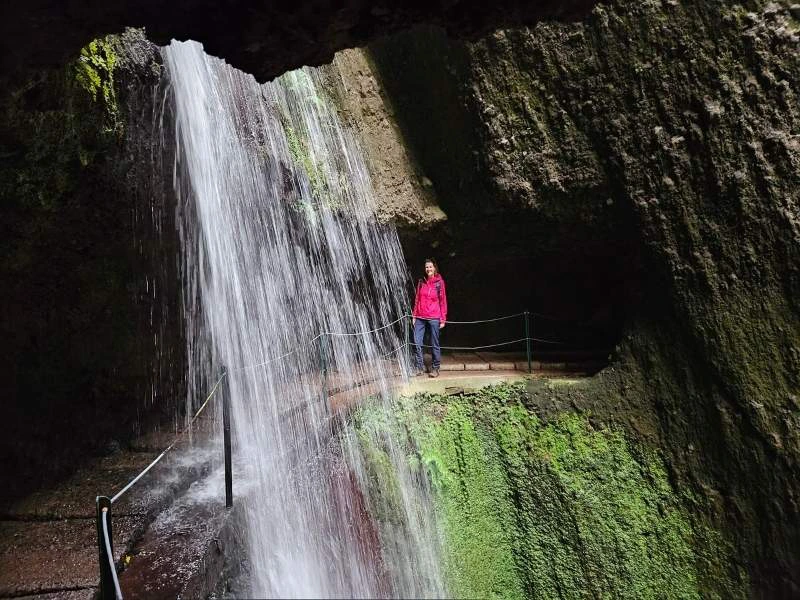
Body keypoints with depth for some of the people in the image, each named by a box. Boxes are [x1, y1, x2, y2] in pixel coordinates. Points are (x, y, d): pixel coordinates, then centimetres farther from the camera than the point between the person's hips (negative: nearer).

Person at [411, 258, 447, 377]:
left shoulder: (439, 282, 1)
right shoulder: (421, 282, 10)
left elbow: (443, 301, 1)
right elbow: (417, 299, 14)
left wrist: (443, 319, -3)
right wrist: (414, 315, 9)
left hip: (434, 318, -3)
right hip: (420, 318, 3)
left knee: (434, 344, 4)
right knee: (416, 343, -4)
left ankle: (435, 368, 13)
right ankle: (419, 367, 7)